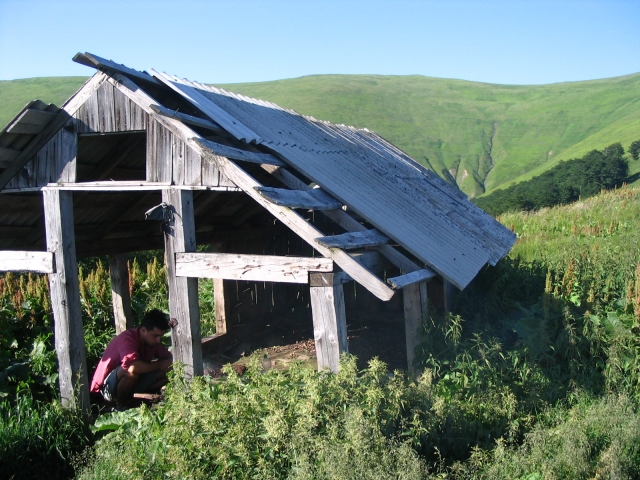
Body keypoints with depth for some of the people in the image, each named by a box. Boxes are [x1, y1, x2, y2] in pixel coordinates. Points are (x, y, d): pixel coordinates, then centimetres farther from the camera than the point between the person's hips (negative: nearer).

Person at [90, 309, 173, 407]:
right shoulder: (127, 338, -26)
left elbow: (168, 358, 5)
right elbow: (133, 367, -42)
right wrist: (158, 365, -27)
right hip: (107, 388, -7)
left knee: (165, 373, -9)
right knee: (132, 371, -36)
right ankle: (120, 404, -11)